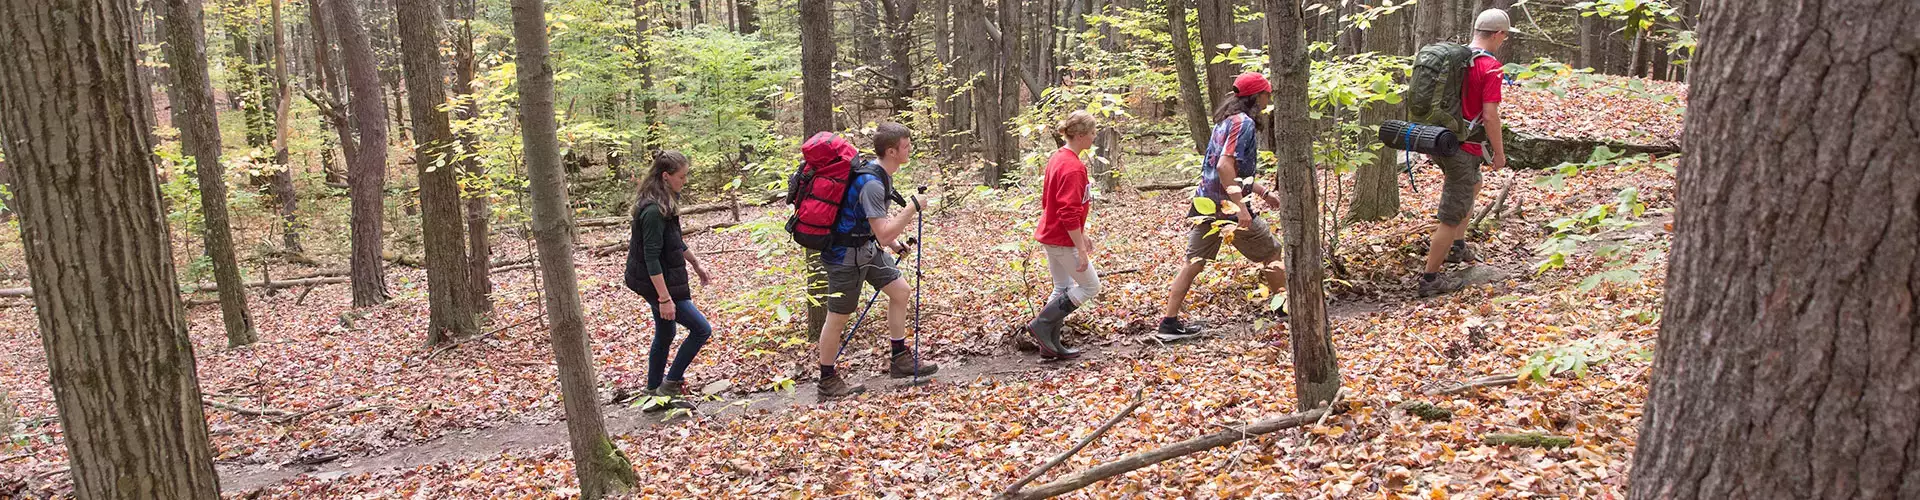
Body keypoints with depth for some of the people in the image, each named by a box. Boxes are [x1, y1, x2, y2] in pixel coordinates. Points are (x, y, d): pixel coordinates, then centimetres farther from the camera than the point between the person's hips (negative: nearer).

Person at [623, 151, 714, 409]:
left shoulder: (664, 203, 5)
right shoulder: (653, 210, -26)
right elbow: (651, 258, -27)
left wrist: (695, 263, 29)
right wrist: (665, 298, -27)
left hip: (660, 281, 10)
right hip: (656, 283, -10)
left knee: (665, 334, 20)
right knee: (701, 329, -2)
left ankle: (655, 392, 32)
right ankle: (670, 385, 7)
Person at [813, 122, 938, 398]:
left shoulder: (879, 173, 3)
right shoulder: (872, 183, -28)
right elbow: (884, 234, -31)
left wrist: (893, 243, 14)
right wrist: (913, 207, -24)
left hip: (867, 248, 10)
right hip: (846, 257, -10)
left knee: (901, 291, 12)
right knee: (838, 318, 2)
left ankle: (900, 359, 23)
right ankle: (828, 381, 17)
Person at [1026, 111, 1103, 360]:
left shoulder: (1058, 158, 9)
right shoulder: (1073, 168, -22)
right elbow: (1069, 214, -25)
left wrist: (1083, 235, 21)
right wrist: (1081, 250, -22)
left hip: (1050, 235, 10)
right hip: (1063, 240, -10)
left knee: (1063, 288, 17)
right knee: (1090, 286, 4)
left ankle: (1051, 345, 20)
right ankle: (1041, 324, 0)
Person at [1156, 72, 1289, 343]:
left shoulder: (1226, 120, 16)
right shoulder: (1244, 122, -13)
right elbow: (1225, 166, -25)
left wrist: (1265, 193, 27)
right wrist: (1240, 206, -28)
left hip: (1206, 204, 9)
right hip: (1227, 205, -9)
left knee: (1193, 263, 7)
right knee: (1273, 254, 9)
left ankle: (1169, 322, 4)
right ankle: (1285, 309, 22)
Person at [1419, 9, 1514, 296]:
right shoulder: (1490, 67, -16)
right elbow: (1490, 115, -19)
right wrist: (1499, 153, -8)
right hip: (1464, 149, -8)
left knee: (1473, 186, 32)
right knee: (1451, 217, 0)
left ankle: (1457, 247, 32)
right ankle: (1430, 280, 5)